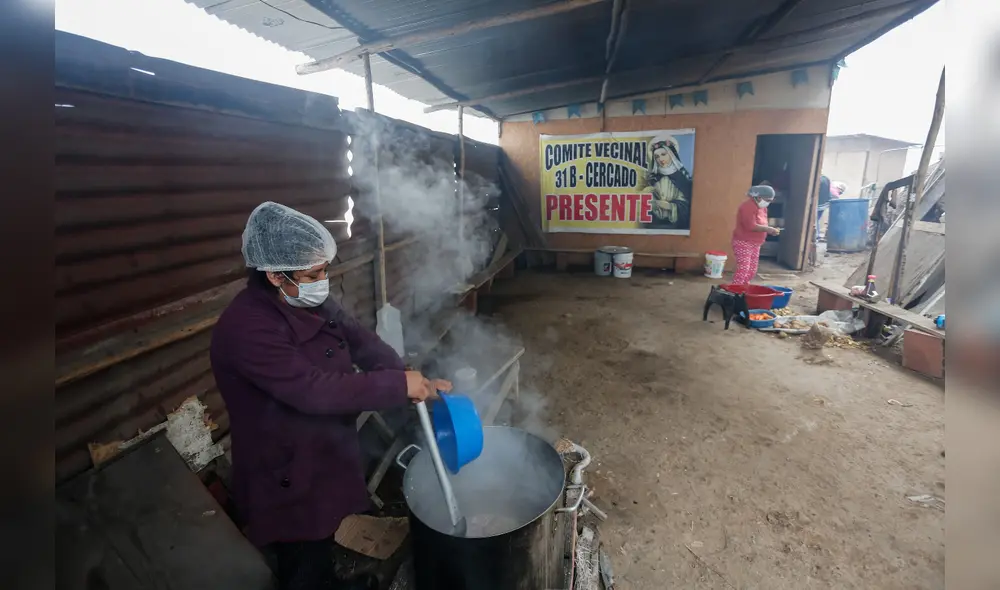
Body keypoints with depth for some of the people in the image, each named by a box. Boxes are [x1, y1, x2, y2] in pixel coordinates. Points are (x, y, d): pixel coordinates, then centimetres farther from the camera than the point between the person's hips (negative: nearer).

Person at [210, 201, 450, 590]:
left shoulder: (312, 302, -2)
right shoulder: (244, 327, -29)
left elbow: (362, 341, -2)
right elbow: (314, 390, -35)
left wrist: (414, 382, -18)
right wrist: (397, 386, -30)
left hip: (335, 457, 8)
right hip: (291, 483, -7)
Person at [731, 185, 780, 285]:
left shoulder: (762, 208, 13)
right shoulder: (748, 206, -17)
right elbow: (751, 226, -26)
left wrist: (770, 230, 6)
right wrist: (768, 229, -21)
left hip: (755, 244, 10)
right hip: (743, 243, -10)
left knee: (752, 270, 11)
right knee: (743, 270, -15)